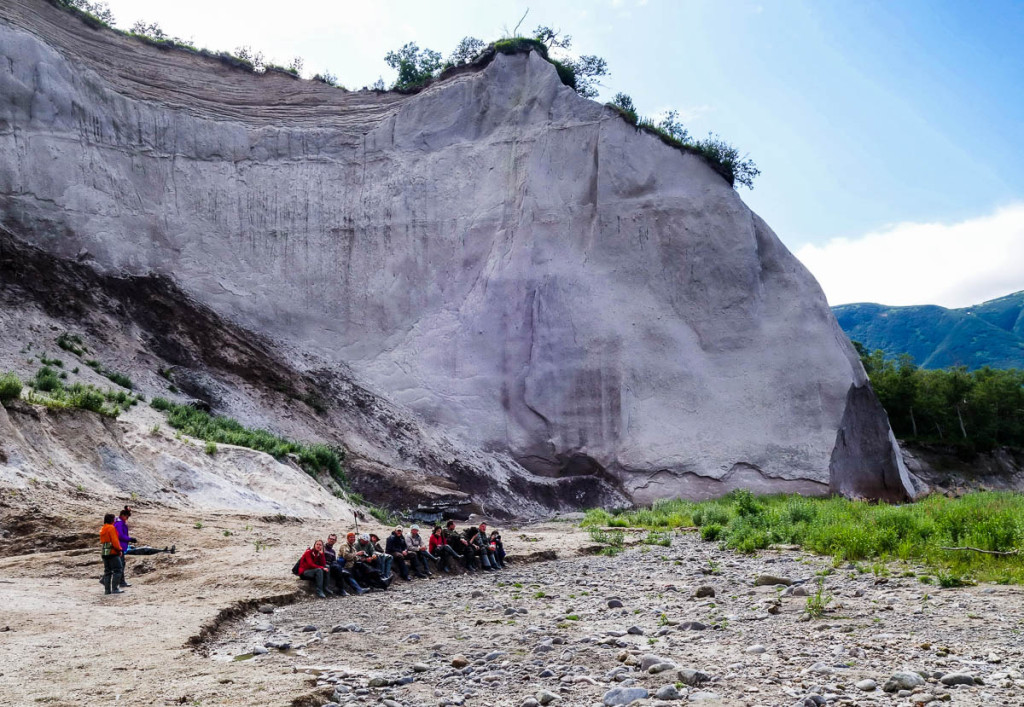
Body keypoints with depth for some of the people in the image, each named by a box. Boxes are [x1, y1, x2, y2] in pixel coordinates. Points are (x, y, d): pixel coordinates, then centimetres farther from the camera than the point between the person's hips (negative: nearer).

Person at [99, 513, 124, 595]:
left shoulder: (102, 529, 16)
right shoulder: (111, 528, -12)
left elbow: (102, 541, 18)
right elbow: (115, 540, -17)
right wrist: (119, 549, -9)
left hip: (104, 553, 9)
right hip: (112, 552, -9)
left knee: (107, 571, 12)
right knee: (117, 570, -5)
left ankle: (107, 589, 12)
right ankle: (115, 588, -9)